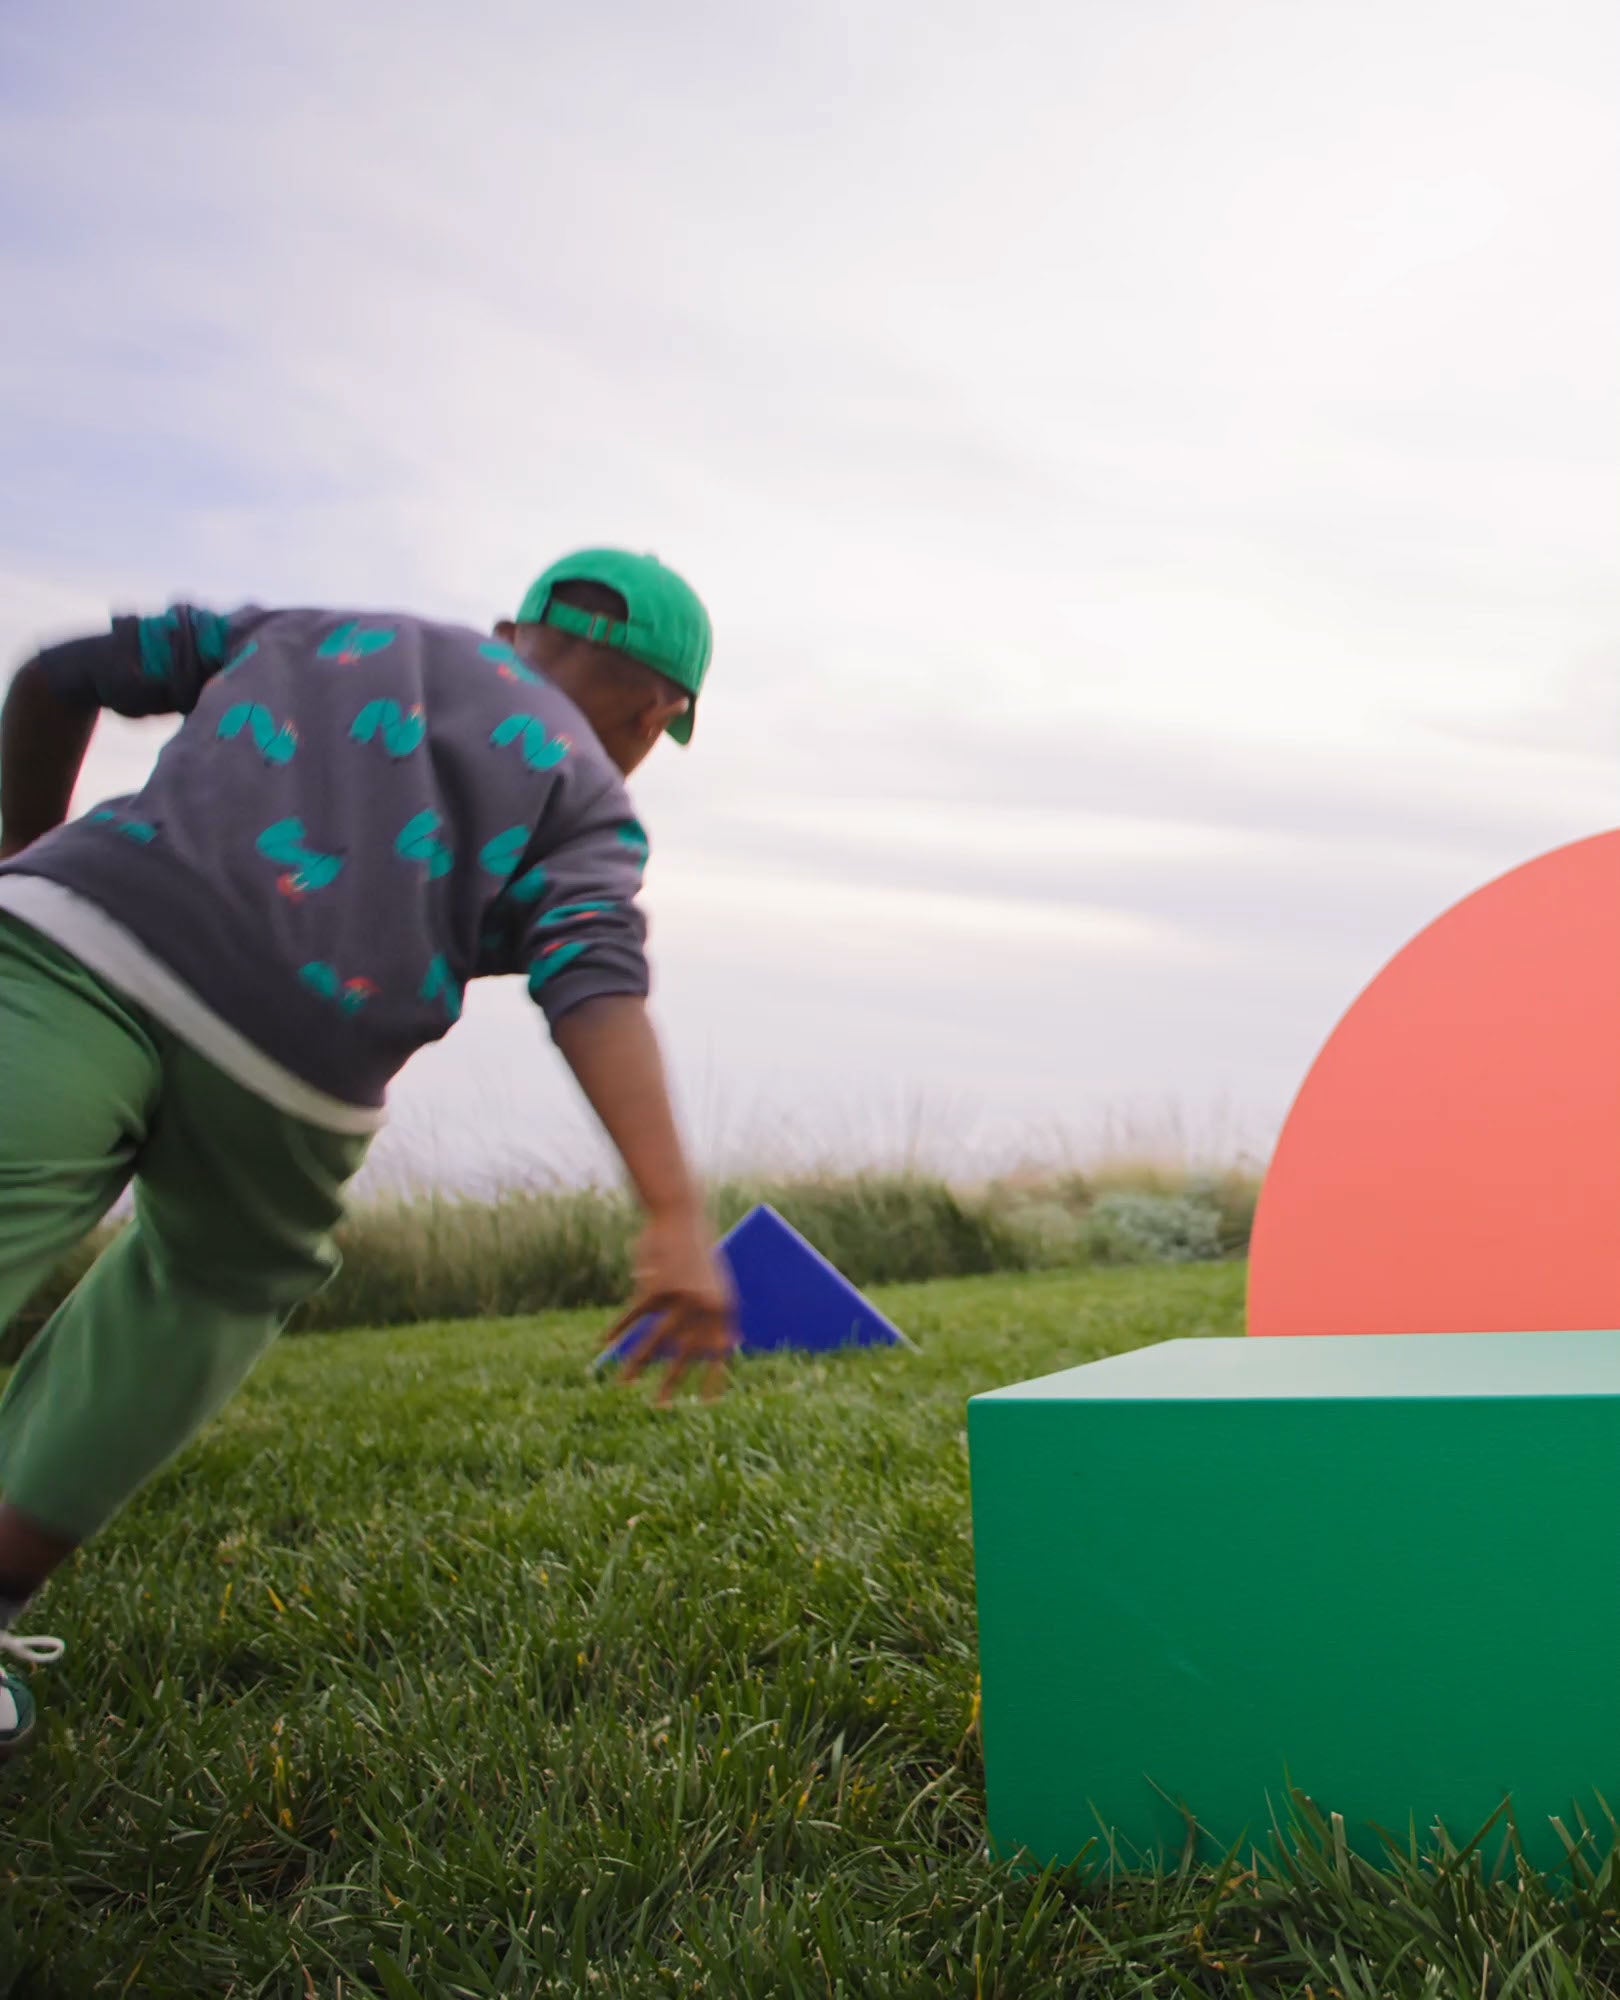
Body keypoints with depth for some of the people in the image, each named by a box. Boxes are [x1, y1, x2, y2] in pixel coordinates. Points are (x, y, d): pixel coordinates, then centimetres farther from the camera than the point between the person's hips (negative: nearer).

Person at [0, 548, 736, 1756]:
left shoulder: (313, 636, 30)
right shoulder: (582, 791, 18)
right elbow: (594, 983, -3)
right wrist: (677, 1220, -13)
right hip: (289, 1080, -1)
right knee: (227, 1284, 26)